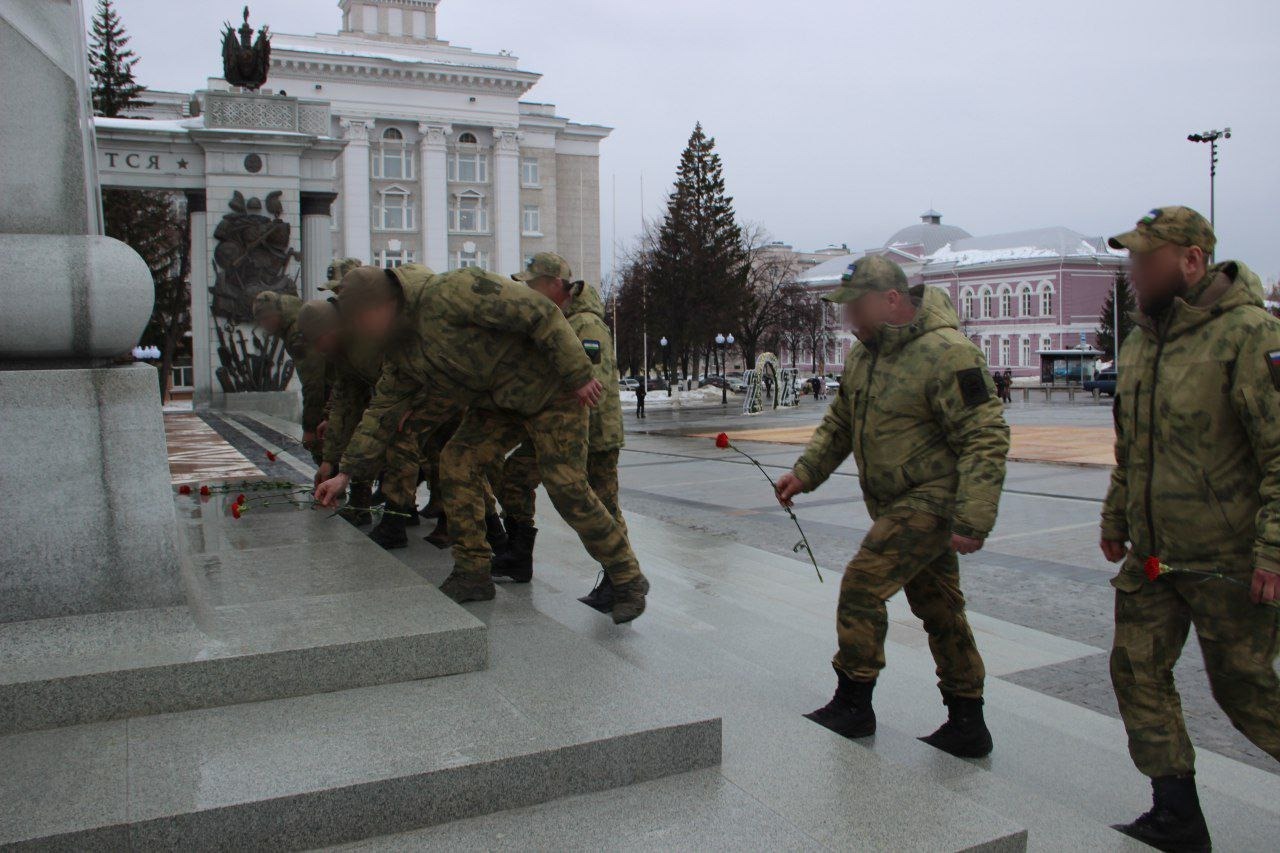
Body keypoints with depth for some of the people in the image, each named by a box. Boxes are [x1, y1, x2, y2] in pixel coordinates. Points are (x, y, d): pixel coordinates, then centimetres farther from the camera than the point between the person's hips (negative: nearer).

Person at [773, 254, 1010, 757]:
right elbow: (840, 422, 17)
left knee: (863, 584, -12)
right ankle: (967, 725, 24)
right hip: (899, 503, 9)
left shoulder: (946, 354, -21)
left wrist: (972, 520, -26)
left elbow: (986, 438, -22)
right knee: (938, 607, 13)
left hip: (932, 499, -9)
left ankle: (853, 704, 5)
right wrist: (805, 471, 5)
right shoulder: (864, 353, 7)